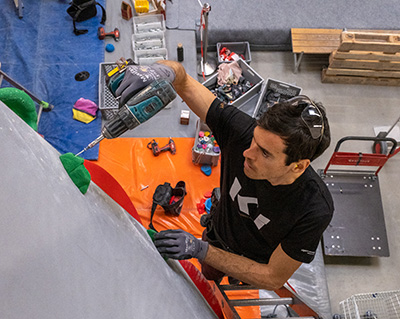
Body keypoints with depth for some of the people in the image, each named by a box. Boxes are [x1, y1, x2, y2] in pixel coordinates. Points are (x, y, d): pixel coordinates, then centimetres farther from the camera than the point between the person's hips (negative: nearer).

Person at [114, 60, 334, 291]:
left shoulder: (315, 210, -42)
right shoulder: (242, 130, -37)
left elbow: (274, 278, -31)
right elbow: (182, 79, -30)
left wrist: (201, 250, -41)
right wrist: (164, 71, -57)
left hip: (258, 268, -2)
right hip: (217, 238, 3)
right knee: (207, 280, 33)